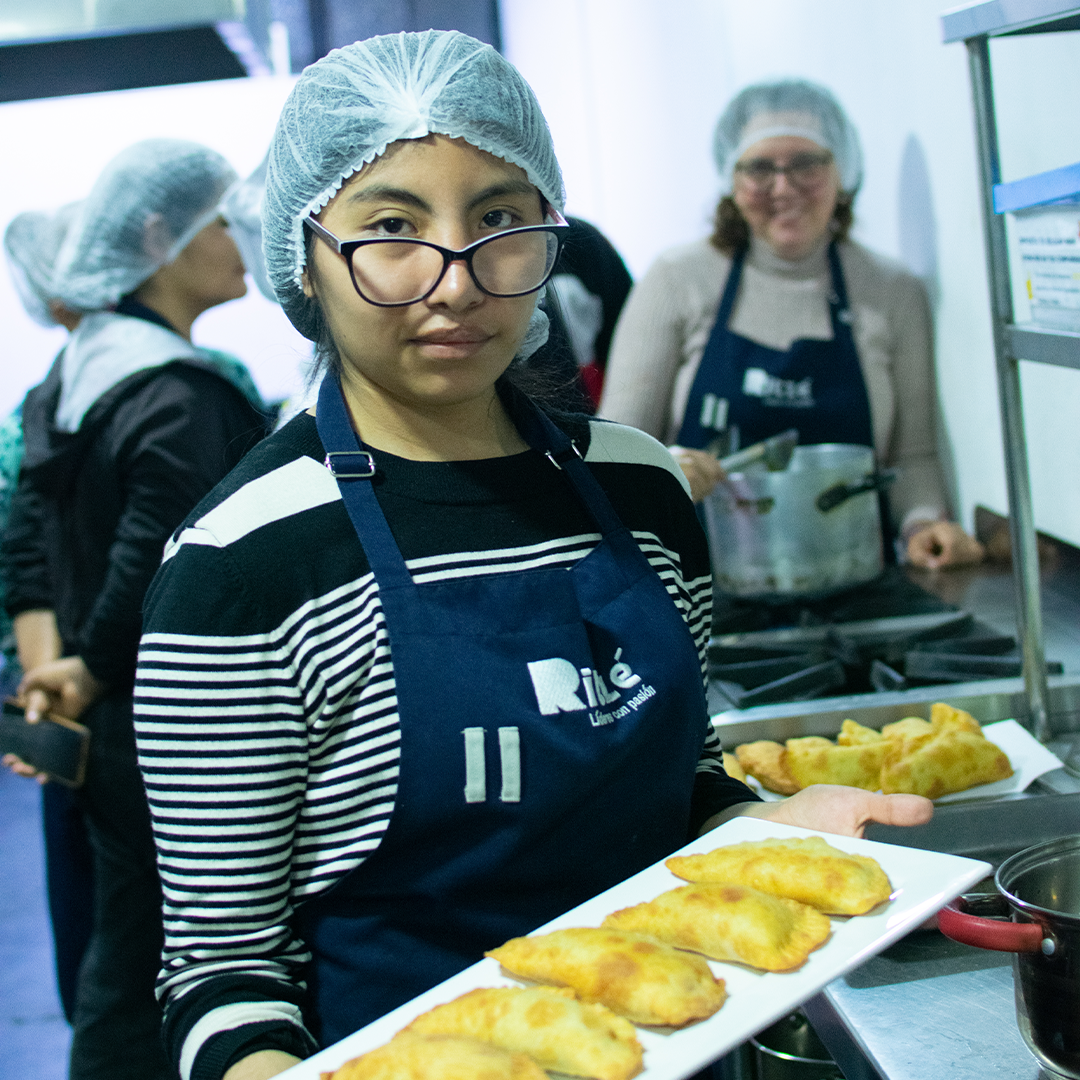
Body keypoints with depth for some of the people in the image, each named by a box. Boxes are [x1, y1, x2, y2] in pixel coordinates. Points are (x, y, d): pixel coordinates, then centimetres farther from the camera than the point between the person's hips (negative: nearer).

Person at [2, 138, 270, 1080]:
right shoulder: (183, 395, -20)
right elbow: (153, 577, -25)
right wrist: (89, 676, -9)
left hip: (108, 727, 9)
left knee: (121, 961, 21)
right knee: (140, 989, 4)